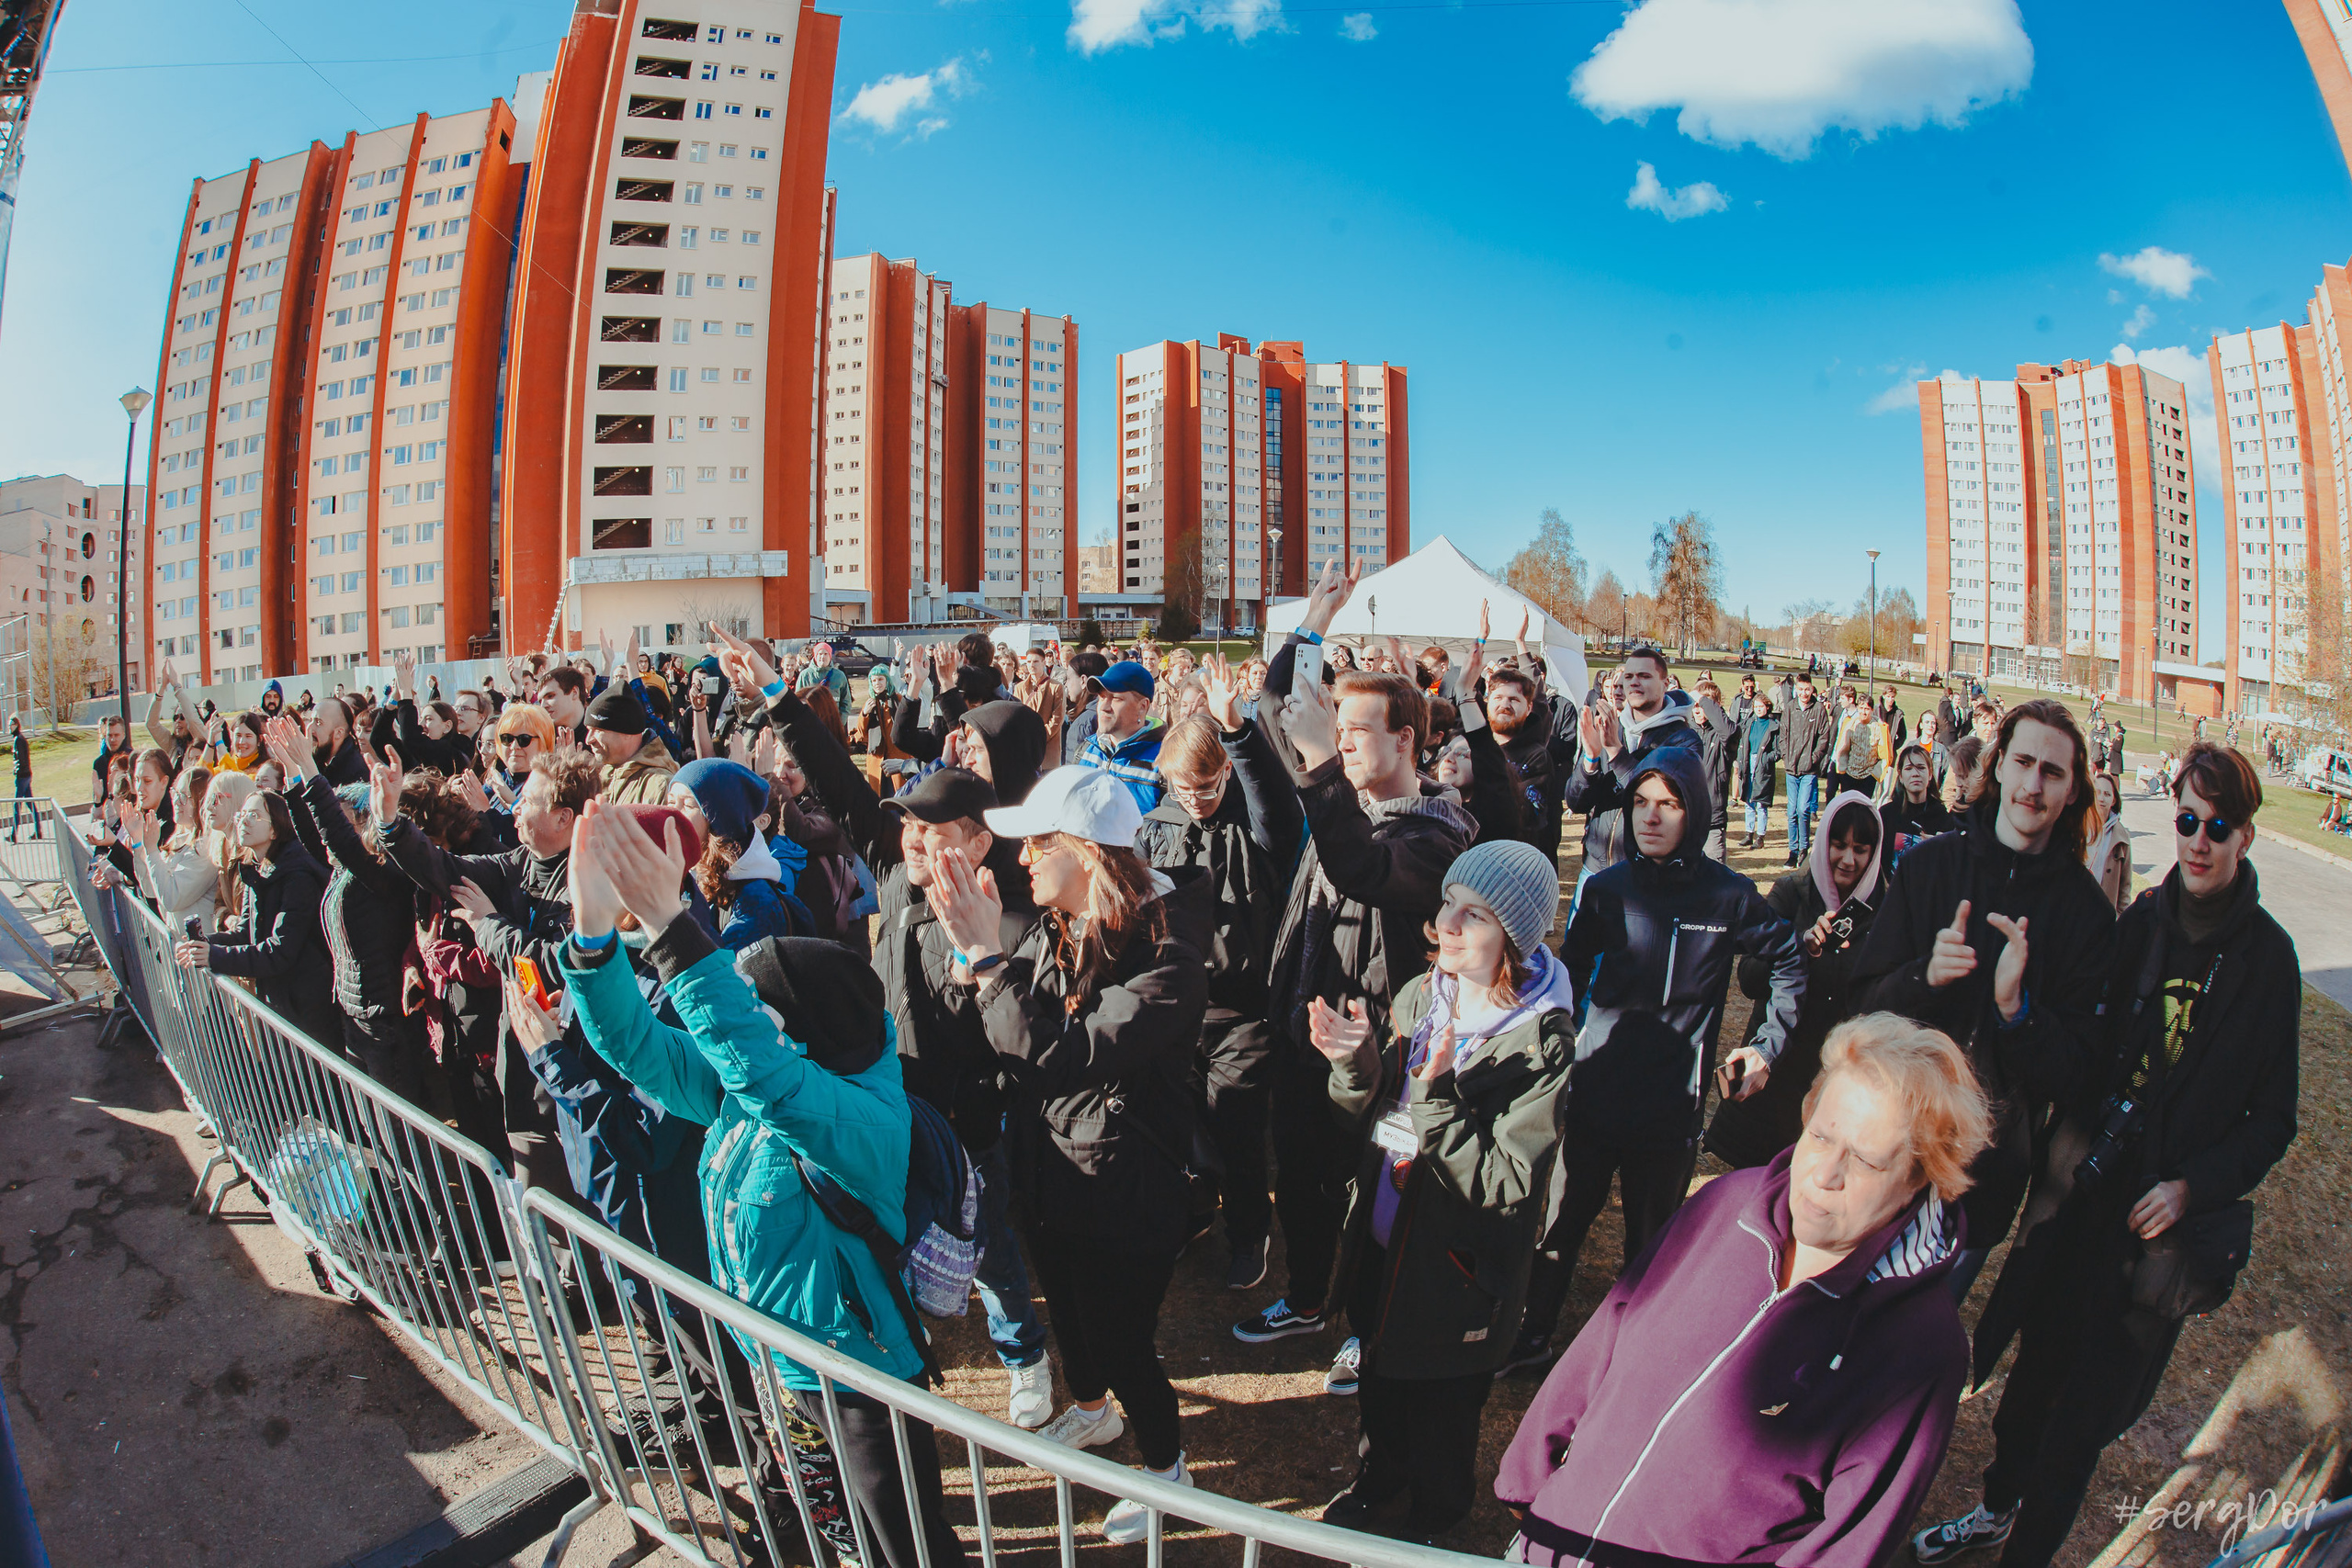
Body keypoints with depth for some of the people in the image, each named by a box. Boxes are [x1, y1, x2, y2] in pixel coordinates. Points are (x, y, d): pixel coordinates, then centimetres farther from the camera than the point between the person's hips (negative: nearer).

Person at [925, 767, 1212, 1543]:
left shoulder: (1165, 953, -29)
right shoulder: (1052, 930, -5)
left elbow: (1058, 1054, -34)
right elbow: (999, 1040, -3)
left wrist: (988, 955, -31)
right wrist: (968, 951, -18)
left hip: (1125, 1192, -7)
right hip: (1050, 1171, 8)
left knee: (1120, 1337, 11)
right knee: (1067, 1305, 30)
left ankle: (1166, 1468, 41)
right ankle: (1090, 1407, 61)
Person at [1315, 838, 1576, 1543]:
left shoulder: (1542, 1041, -24)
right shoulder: (1420, 995, -8)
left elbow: (1507, 1184, -27)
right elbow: (1372, 1110, 2)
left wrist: (1436, 1096, -36)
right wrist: (1357, 1062, -20)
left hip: (1457, 1265, -5)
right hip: (1383, 1233, 5)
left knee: (1441, 1405, 20)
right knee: (1379, 1376, 28)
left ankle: (1435, 1516, 50)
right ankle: (1381, 1472, 57)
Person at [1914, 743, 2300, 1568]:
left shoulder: (2267, 957, -9)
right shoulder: (2142, 920, -2)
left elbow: (2272, 1117, -4)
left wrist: (2194, 1186, -14)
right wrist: (2072, 1128, -7)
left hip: (2164, 1219, -3)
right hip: (2082, 1186, 3)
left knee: (2089, 1401, 10)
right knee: (2037, 1360, 17)